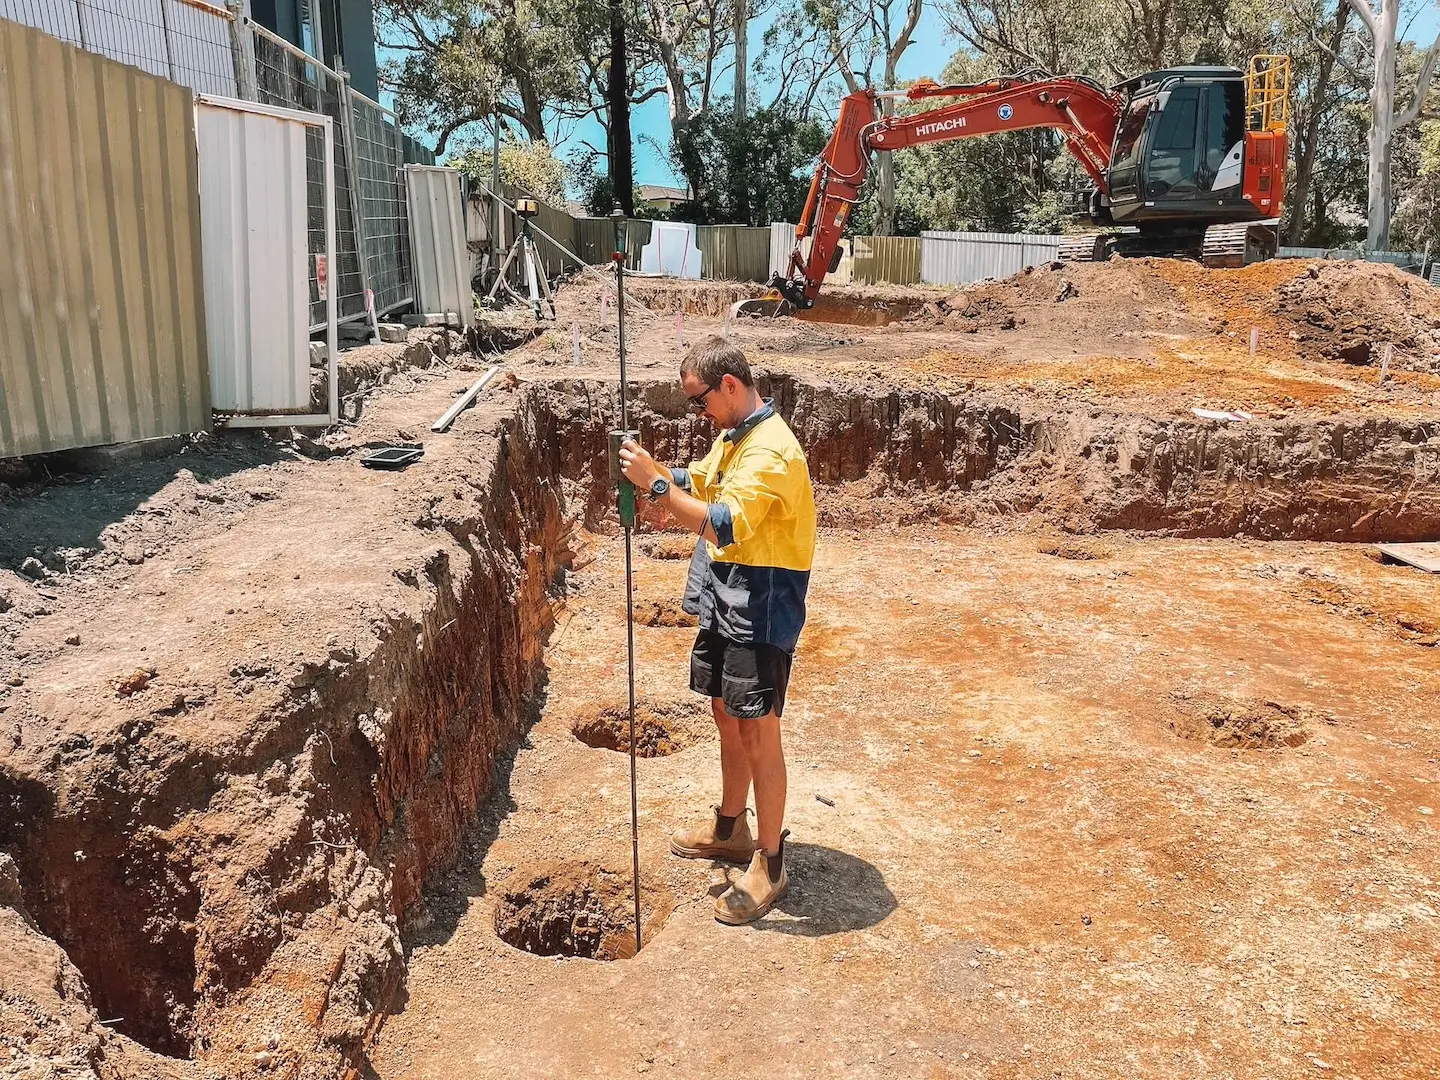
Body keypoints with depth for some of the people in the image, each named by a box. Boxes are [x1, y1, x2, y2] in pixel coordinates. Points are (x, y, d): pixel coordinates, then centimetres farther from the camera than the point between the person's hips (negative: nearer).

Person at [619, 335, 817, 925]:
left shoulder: (772, 450, -23)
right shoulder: (733, 436, 10)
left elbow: (724, 526, -33)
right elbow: (698, 484, 18)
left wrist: (656, 485, -29)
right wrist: (654, 469, -2)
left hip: (761, 609, -10)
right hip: (722, 602, 10)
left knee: (758, 732, -1)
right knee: (726, 715, 20)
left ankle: (769, 865, 13)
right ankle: (730, 827, 39)